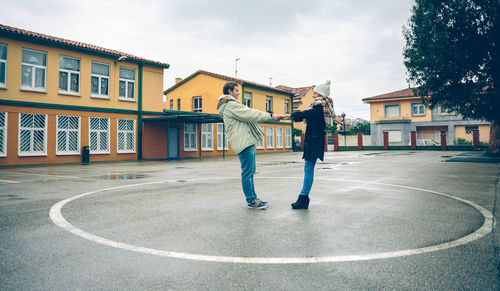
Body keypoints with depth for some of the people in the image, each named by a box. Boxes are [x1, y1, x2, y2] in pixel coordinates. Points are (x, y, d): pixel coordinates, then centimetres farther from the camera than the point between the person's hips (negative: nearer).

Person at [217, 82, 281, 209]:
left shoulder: (233, 105, 25)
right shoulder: (231, 105, -10)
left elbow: (249, 114, 22)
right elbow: (250, 114, -15)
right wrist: (270, 116, -10)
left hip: (247, 141, 11)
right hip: (243, 142, -11)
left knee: (250, 171, 13)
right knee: (248, 171, -7)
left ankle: (253, 198, 20)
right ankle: (251, 201, 0)